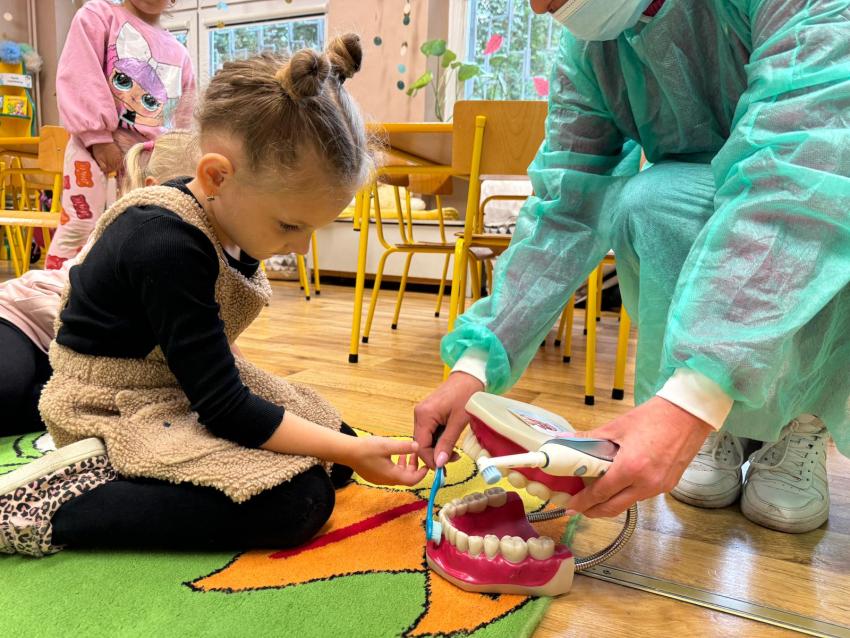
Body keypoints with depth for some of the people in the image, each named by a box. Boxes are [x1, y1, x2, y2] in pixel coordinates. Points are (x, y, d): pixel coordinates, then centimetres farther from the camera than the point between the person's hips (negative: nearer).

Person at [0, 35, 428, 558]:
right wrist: (351, 452, -22)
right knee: (299, 499, -23)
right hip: (121, 411, -9)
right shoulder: (168, 247, -30)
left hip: (181, 389, 9)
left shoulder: (223, 216, -4)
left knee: (331, 459, 10)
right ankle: (51, 507, -17)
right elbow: (224, 407, -26)